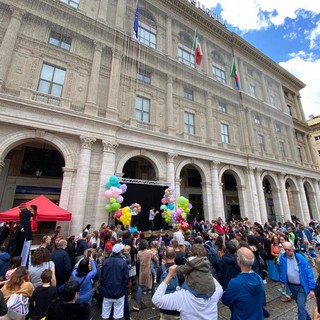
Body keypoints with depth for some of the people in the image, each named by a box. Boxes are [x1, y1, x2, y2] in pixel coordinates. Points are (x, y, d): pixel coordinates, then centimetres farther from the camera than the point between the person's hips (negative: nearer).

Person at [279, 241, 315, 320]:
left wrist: (311, 288, -15)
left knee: (301, 306, -8)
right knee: (300, 304, 22)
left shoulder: (300, 258, -21)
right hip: (292, 286, 4)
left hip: (302, 286, -4)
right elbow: (282, 270, 3)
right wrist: (282, 281, 7)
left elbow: (309, 273, -15)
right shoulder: (282, 258, -12)